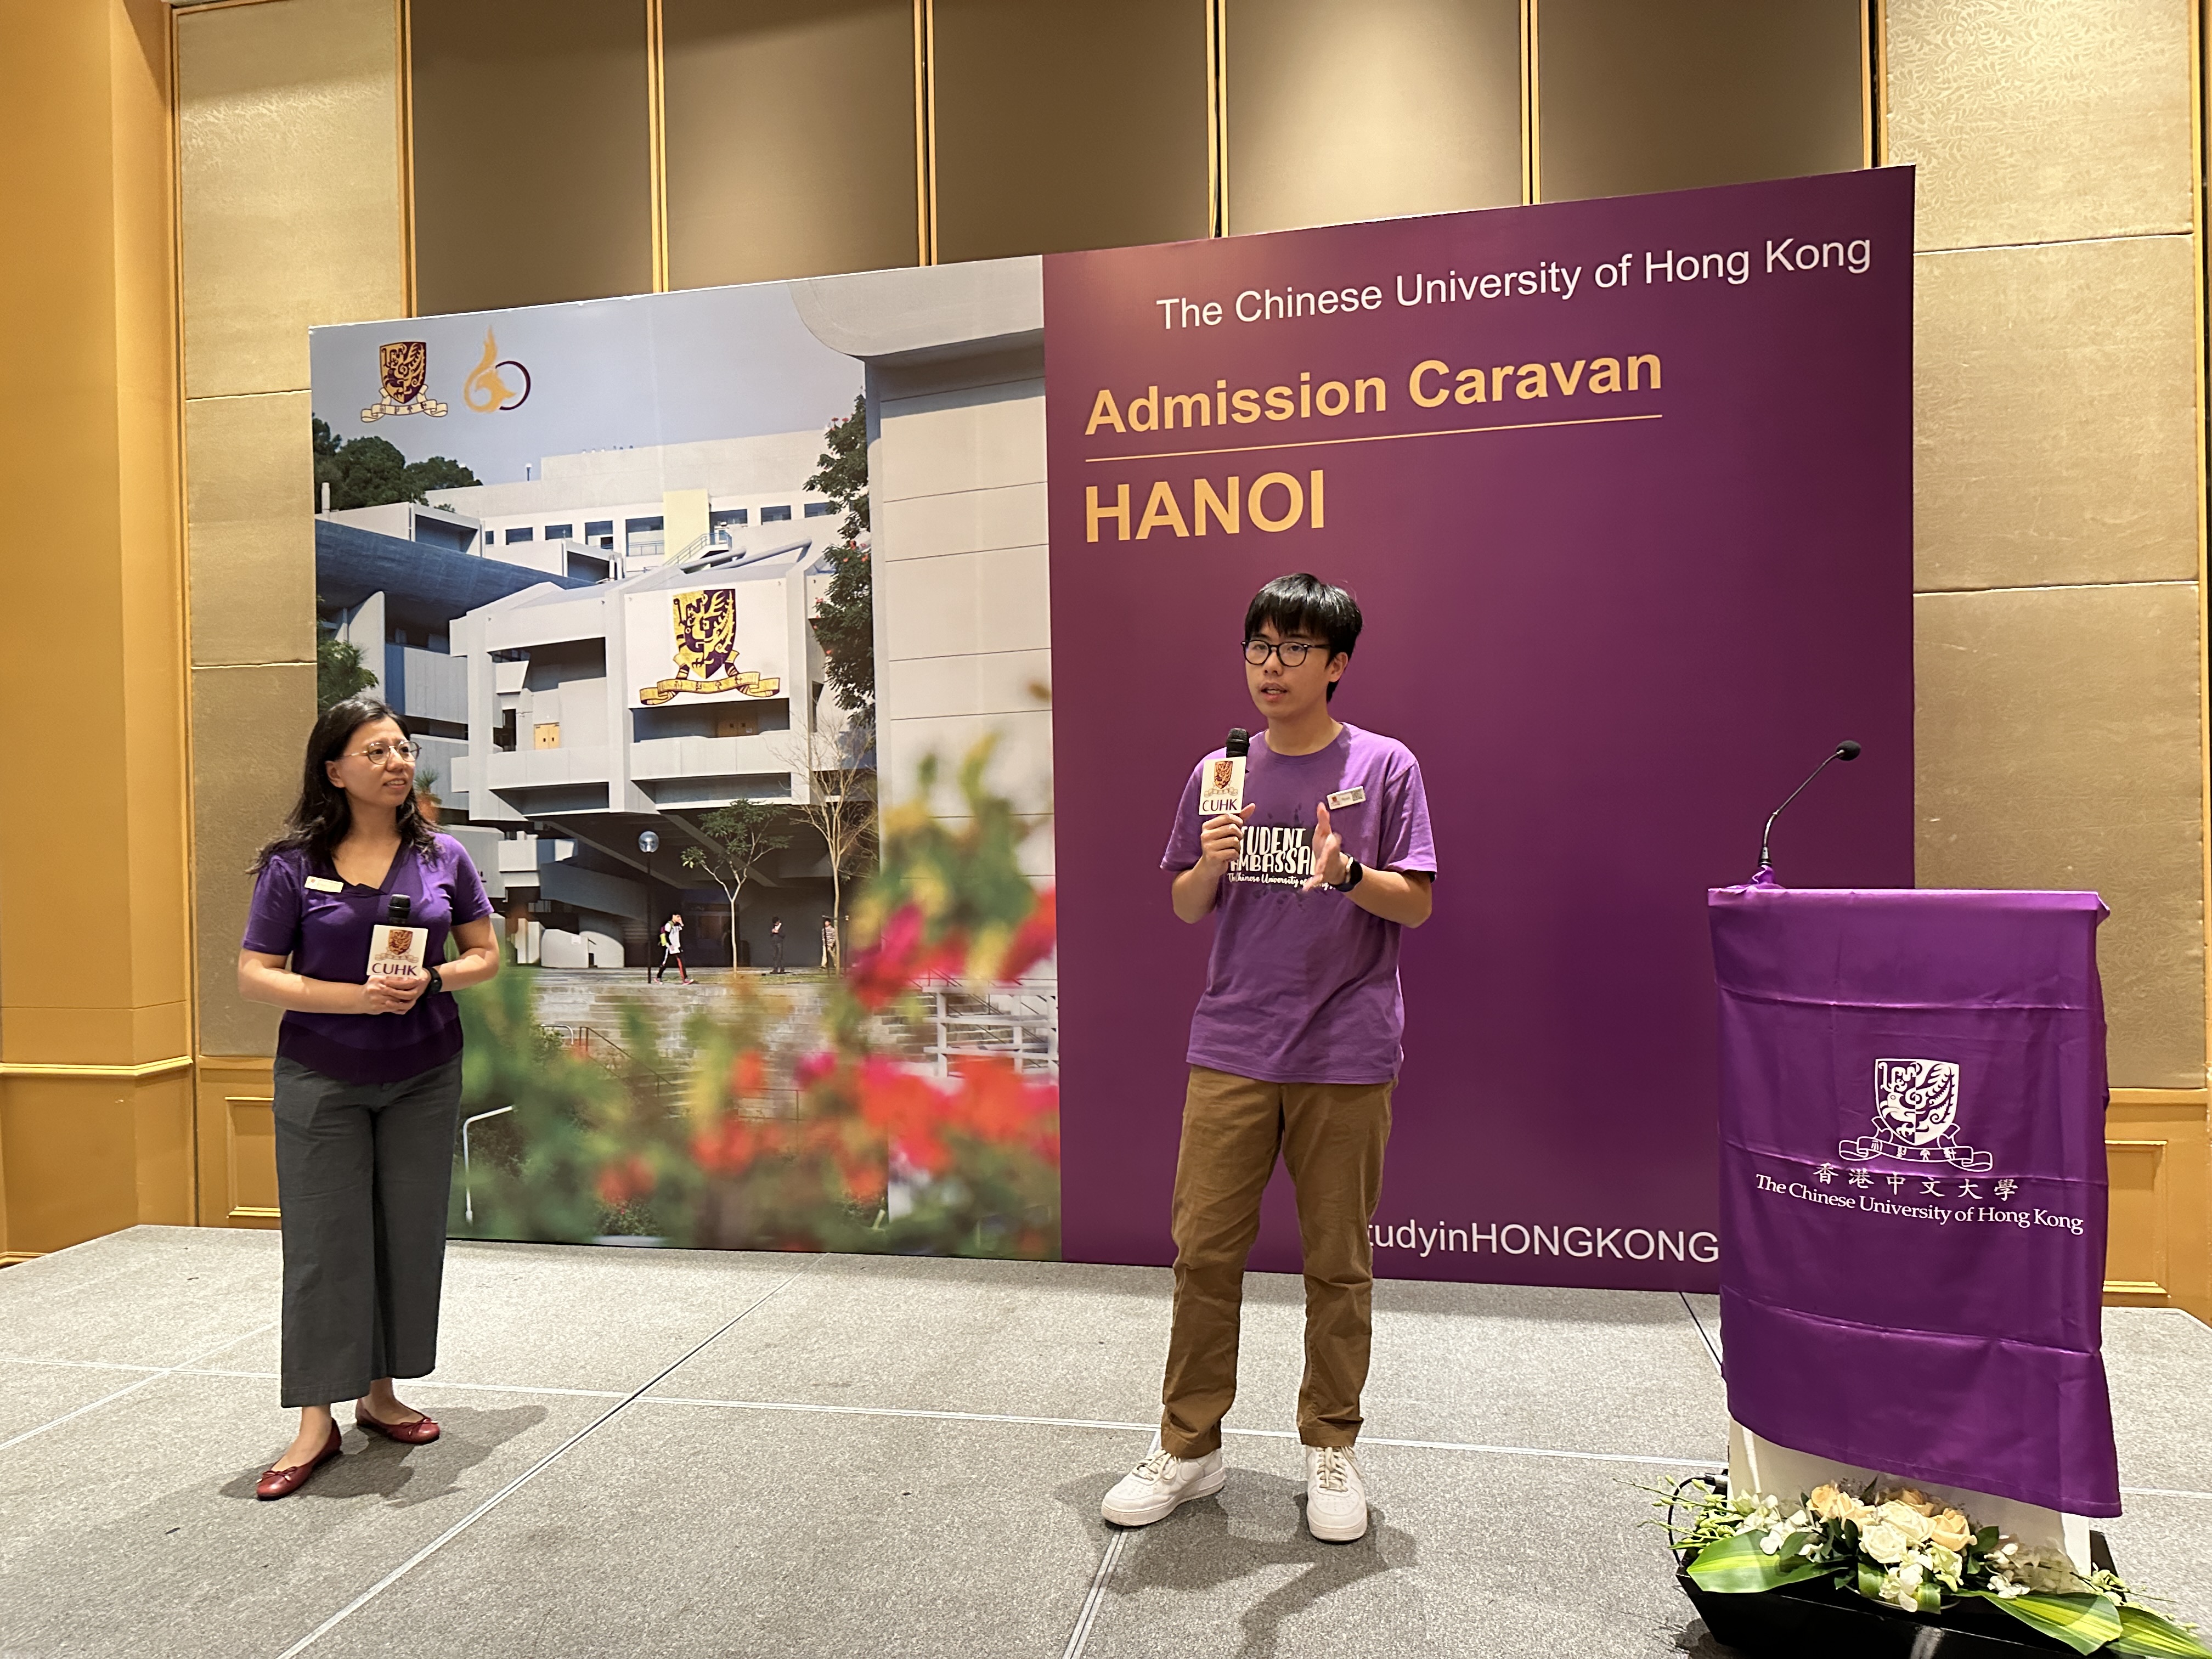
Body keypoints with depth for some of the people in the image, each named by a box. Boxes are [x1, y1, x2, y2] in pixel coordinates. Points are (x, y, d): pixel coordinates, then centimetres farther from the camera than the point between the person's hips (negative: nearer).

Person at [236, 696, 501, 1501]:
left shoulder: (442, 855, 0)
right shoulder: (293, 864, -6)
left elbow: (485, 952, 6)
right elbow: (254, 975, -7)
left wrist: (432, 981, -15)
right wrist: (357, 997, -21)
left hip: (425, 1077, 3)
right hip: (321, 1080, -2)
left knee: (411, 1237, 10)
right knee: (323, 1245, 2)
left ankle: (381, 1394, 27)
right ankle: (316, 1421, 15)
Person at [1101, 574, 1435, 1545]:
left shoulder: (1383, 767, 0)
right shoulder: (1220, 774, 9)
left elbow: (1416, 904, -2)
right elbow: (1185, 908, 12)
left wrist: (1346, 873, -21)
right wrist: (1209, 865, -9)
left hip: (1345, 1054, -2)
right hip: (1232, 1049, 3)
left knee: (1338, 1262, 8)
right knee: (1203, 1250, 5)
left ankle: (1331, 1450, 27)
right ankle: (1188, 1447, 22)